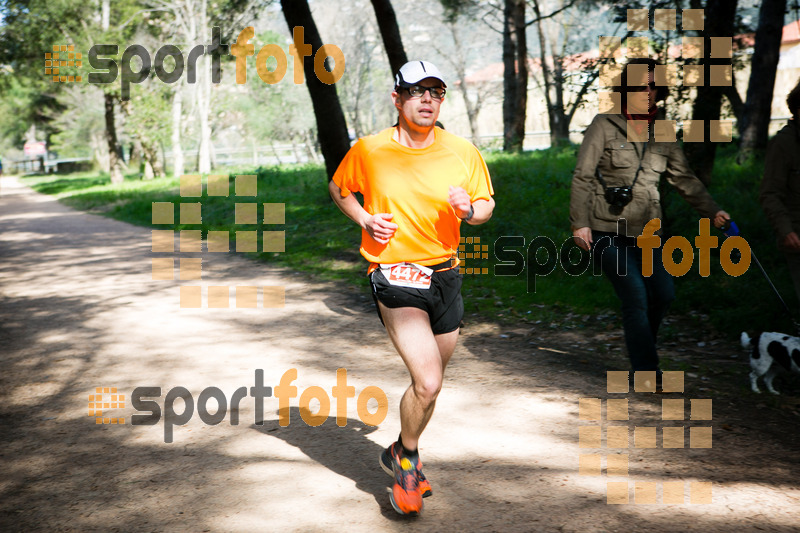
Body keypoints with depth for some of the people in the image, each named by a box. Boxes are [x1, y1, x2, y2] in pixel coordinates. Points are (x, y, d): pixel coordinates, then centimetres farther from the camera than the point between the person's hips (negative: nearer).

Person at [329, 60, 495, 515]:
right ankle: (407, 458, 11)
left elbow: (486, 203, 11)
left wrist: (469, 210, -12)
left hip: (446, 272, 4)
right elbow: (339, 187, 14)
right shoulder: (369, 150, -5)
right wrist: (365, 220, -3)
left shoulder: (463, 152, -1)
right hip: (395, 274, -4)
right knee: (427, 382, -17)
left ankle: (401, 454, 42)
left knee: (431, 383, 16)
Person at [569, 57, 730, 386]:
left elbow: (684, 179, 13)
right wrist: (580, 223, -12)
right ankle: (647, 372, -3)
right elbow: (583, 178, -5)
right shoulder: (604, 127, -3)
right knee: (636, 298, -12)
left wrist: (711, 211, 2)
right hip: (609, 232, -5)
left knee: (664, 293, 0)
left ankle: (641, 346, 26)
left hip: (646, 233, 5)